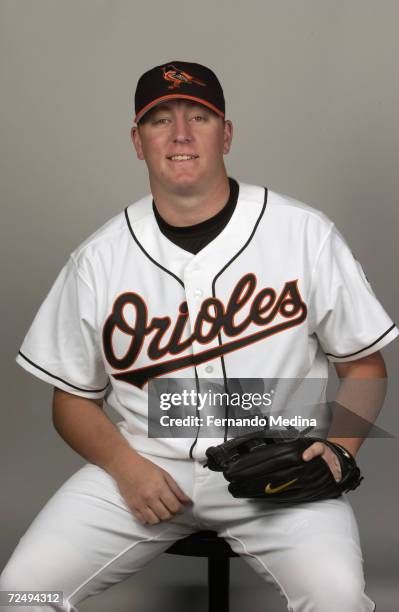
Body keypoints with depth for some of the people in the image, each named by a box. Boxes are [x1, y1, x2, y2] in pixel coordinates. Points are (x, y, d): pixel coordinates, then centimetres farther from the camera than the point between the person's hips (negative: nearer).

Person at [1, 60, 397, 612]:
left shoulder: (306, 234, -3)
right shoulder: (97, 258, 1)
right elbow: (73, 398, 9)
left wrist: (338, 448, -12)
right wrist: (125, 465, -10)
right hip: (144, 464, 2)